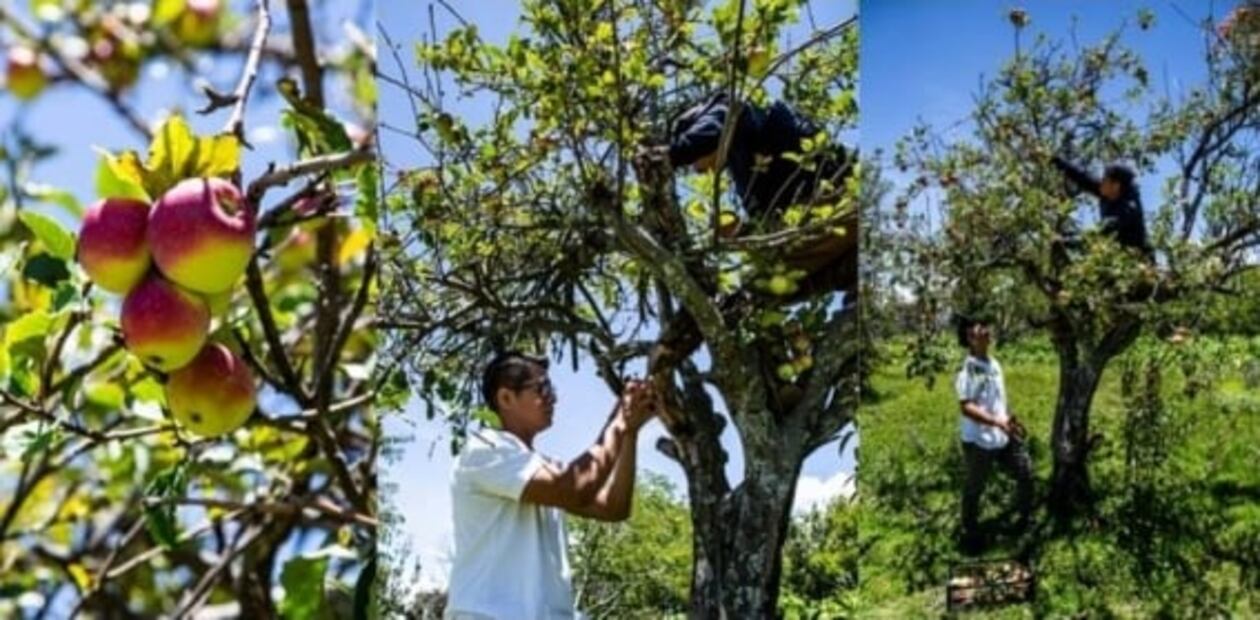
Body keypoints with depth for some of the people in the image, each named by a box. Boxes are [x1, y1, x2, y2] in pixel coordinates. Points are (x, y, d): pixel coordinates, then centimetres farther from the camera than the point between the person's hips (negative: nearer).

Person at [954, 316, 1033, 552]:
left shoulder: (994, 364, 4)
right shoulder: (968, 370, -21)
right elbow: (966, 407, -28)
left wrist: (1010, 422, 16)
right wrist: (997, 421, -34)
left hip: (1003, 437, 8)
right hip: (978, 441, -7)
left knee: (1026, 472, 15)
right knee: (974, 488, 8)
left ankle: (1025, 518, 37)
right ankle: (970, 533, 25)